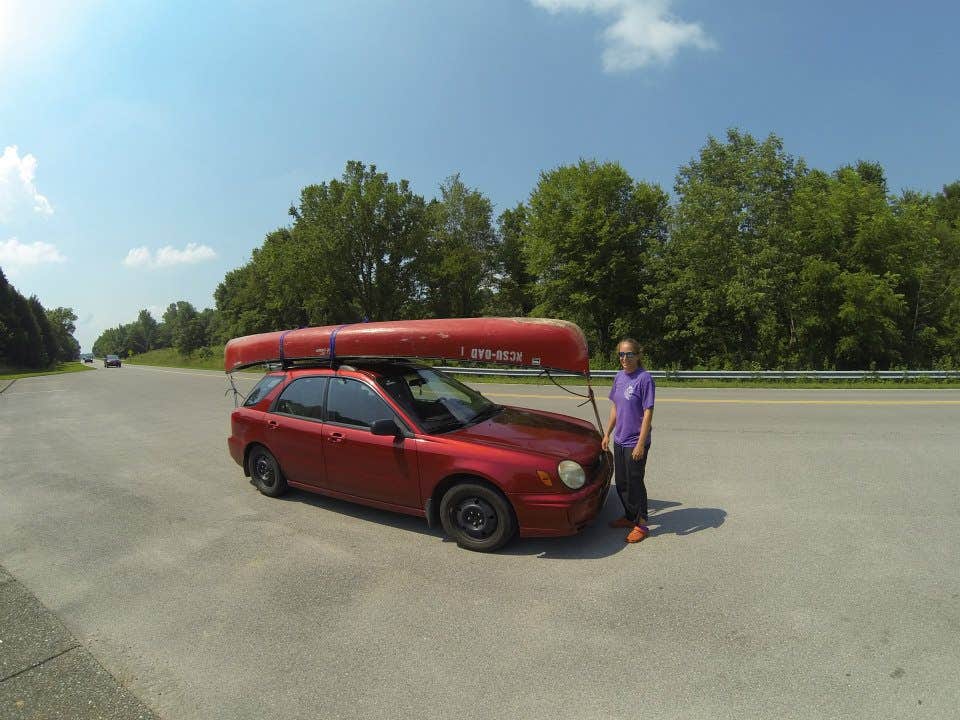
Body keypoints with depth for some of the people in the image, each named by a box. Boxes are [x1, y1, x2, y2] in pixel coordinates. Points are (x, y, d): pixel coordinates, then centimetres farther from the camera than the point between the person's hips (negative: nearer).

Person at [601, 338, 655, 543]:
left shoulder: (644, 378, -15)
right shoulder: (619, 377, 6)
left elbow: (648, 413, -17)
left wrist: (641, 444, -19)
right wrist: (607, 434, 13)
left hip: (636, 442, -7)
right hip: (619, 441, 7)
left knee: (634, 482, 3)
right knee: (621, 482, 17)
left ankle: (641, 524, 19)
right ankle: (629, 516, 35)